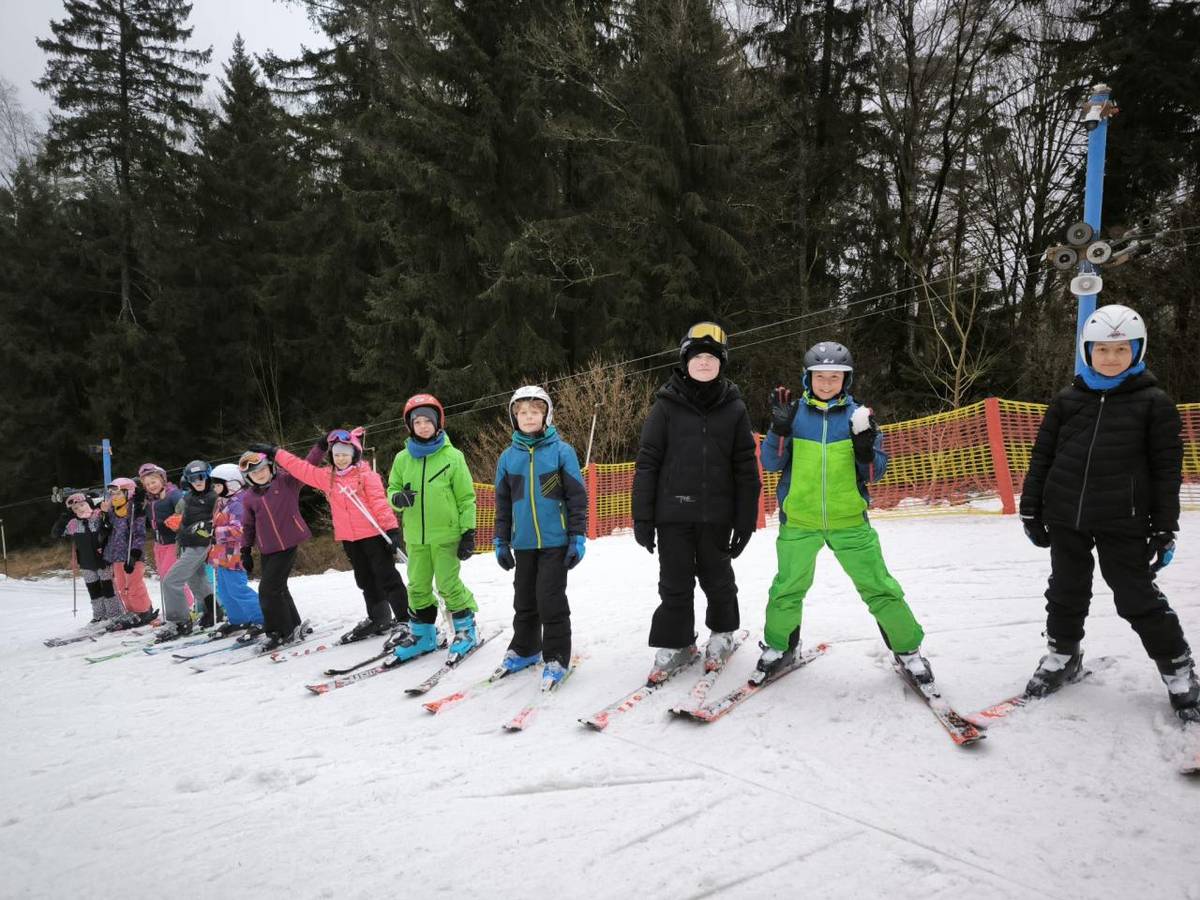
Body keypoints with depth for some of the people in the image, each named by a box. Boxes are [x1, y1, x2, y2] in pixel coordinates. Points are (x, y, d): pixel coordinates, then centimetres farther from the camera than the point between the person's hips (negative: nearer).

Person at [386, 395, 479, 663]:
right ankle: (422, 633, 26)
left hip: (446, 535, -4)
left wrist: (469, 531, -7)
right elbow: (392, 489, 12)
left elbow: (466, 497, -3)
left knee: (449, 585, -1)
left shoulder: (452, 457, -5)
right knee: (418, 587, 11)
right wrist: (397, 498, -13)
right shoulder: (402, 459, 5)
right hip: (415, 537, 4)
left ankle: (466, 628, 18)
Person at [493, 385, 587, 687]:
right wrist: (501, 542, 11)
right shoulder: (508, 457, 6)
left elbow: (577, 497, -4)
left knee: (551, 600, -2)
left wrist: (578, 537, -7)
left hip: (555, 541, -4)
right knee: (524, 599, 14)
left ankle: (556, 657, 10)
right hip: (523, 542, 4)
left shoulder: (561, 451, -4)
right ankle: (524, 649, 31)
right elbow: (503, 503, 12)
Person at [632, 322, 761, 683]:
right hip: (673, 511, -1)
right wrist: (642, 517, -5)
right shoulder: (667, 405, 0)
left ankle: (723, 632, 37)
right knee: (675, 584, 5)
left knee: (717, 579, 13)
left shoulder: (734, 408, 3)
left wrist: (746, 519, 0)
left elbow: (746, 467, 4)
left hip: (716, 513, 1)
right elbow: (647, 463, -1)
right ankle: (675, 645, 20)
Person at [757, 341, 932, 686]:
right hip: (799, 520, 1)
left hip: (849, 519, 0)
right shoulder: (795, 412, 2)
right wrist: (780, 426, -16)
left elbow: (874, 473, 2)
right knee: (787, 589, 10)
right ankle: (778, 648, 31)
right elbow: (771, 463, -2)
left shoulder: (857, 415, 3)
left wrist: (865, 445, -17)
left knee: (878, 587, 0)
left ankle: (908, 648, 19)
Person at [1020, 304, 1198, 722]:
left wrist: (1165, 530, -4)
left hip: (1122, 522, -3)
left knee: (1137, 598, 4)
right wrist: (1030, 509, 7)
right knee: (1066, 591, 14)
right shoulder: (1067, 400, 5)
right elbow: (1041, 457, 9)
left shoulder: (1154, 403, -2)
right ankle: (1063, 653, 34)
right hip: (1065, 517, 3)